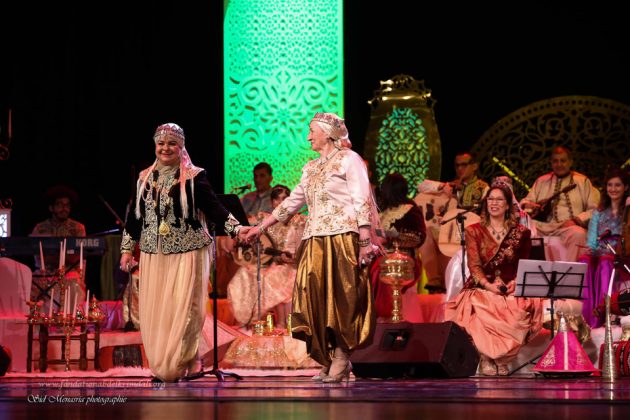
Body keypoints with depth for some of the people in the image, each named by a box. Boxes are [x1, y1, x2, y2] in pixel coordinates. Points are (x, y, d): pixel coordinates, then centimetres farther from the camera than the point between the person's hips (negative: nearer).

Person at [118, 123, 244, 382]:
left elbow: (213, 207, -7)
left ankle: (183, 363, 2)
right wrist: (127, 249, 16)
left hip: (187, 252, -4)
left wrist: (236, 229, -20)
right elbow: (136, 215, 17)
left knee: (183, 308, -8)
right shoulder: (145, 178, 12)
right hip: (153, 254, 4)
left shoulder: (193, 176, -2)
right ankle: (161, 367, 9)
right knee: (155, 311, 2)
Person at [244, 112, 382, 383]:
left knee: (341, 298, -7)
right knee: (317, 299, 0)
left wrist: (366, 240, -16)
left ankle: (342, 360, -2)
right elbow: (292, 202, 26)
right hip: (315, 242, 7)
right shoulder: (311, 168, 21)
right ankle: (329, 360, 6)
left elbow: (362, 202, -7)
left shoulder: (349, 160, 1)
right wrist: (262, 227, 23)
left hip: (343, 238, -7)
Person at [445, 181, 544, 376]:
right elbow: (474, 266, 1)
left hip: (511, 289, 1)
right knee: (479, 308, -37)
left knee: (524, 309, -33)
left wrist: (515, 283, -11)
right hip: (481, 288, -1)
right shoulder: (474, 231, 10)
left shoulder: (521, 233, 13)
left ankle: (499, 357, -18)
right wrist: (488, 285, -18)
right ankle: (486, 358, -19)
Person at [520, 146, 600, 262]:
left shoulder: (583, 181, 13)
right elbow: (526, 201, 25)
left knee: (578, 234, -38)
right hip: (542, 225, 3)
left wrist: (576, 220, -11)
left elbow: (594, 209, 7)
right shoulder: (542, 181, 24)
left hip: (568, 226, -3)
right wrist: (527, 205, -1)